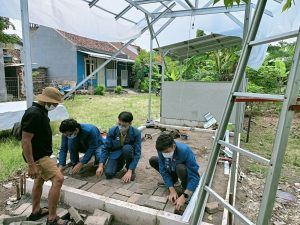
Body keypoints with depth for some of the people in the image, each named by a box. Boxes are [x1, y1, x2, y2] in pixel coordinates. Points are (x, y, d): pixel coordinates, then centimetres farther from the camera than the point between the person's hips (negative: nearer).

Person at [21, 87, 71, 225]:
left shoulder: (40, 111, 8)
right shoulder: (34, 114, -24)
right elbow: (25, 141, -26)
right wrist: (31, 165, -25)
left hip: (41, 154, 11)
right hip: (37, 156, -11)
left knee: (39, 180, 22)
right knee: (58, 179, -16)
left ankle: (35, 212, 39)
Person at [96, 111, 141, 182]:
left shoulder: (136, 133, -24)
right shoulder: (112, 131, -18)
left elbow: (137, 153, -24)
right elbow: (105, 148, -10)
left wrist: (129, 171, -30)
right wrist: (101, 166, -19)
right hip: (115, 154, 2)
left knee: (127, 148, -36)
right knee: (108, 173, -20)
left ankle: (131, 170, -8)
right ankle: (120, 164, 15)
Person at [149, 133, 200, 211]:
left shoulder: (185, 151, -38)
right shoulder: (161, 150, -25)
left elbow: (195, 177, -36)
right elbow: (164, 170, -17)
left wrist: (184, 196, -40)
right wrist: (172, 190, -25)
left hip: (186, 170, -4)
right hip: (172, 169, 5)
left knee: (180, 168, -39)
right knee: (152, 160, -10)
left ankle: (186, 186, -6)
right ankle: (173, 179, 10)